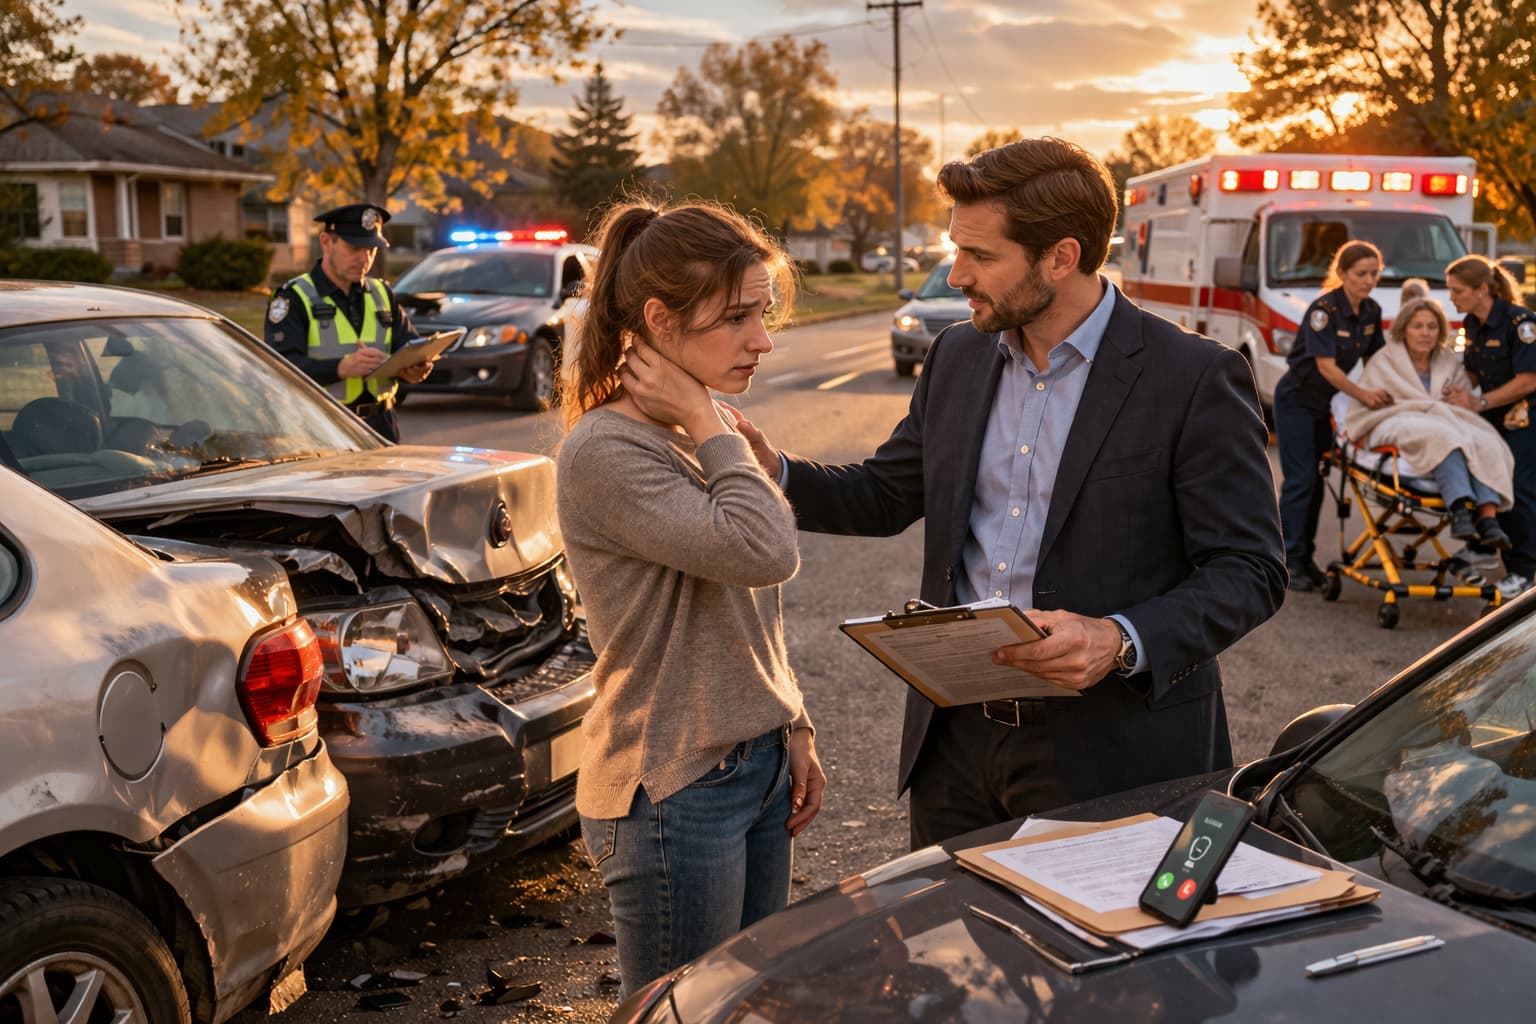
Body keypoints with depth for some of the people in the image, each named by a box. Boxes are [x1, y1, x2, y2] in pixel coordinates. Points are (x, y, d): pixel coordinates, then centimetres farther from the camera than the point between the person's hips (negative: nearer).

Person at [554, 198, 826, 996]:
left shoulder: (711, 433, 9)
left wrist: (793, 729, 15)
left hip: (756, 764, 8)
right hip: (675, 788, -8)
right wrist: (708, 427, -18)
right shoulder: (605, 452, -19)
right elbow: (763, 550, -29)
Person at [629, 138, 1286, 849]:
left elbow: (1248, 571, -11)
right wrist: (774, 471, -3)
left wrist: (1123, 643, -26)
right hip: (956, 738, 6)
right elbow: (884, 496, 15)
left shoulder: (1195, 379, -12)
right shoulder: (957, 357, 7)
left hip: (1110, 756, -5)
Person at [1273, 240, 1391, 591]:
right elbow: (1326, 365, -27)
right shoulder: (1324, 309, -22)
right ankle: (1291, 562, -5)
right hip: (1297, 399, -7)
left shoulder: (1371, 311, 0)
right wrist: (1363, 395, -36)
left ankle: (1304, 557, 17)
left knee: (1316, 480, 9)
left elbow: (1373, 357, 9)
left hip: (1327, 402, 7)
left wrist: (1383, 393, -6)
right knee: (1300, 479, -9)